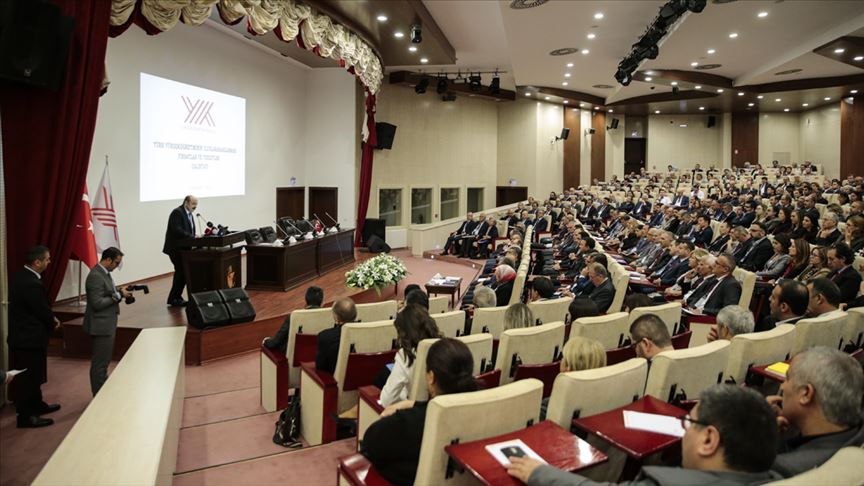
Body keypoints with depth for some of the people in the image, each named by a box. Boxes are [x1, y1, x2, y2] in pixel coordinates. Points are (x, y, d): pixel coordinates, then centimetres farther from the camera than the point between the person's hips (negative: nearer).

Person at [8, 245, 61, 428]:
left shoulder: (19, 276, 5)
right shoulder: (32, 284, -27)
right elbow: (43, 311, -19)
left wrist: (50, 318, 2)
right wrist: (53, 322, 0)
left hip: (22, 334, 10)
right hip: (29, 337, -10)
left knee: (32, 374, 22)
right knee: (27, 377, 2)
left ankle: (37, 405, 37)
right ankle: (25, 416, 14)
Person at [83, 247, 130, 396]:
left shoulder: (104, 273, 9)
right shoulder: (95, 276, -21)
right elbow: (97, 303, -25)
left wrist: (119, 292, 1)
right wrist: (118, 296, -18)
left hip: (106, 324, 10)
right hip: (101, 326, -10)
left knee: (103, 361, 20)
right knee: (100, 363, 0)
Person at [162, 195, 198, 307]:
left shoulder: (189, 214, 16)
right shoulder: (177, 212, -14)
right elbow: (177, 230, -24)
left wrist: (195, 236, 0)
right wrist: (192, 236, -26)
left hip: (183, 248, 9)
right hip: (176, 248, -9)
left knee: (182, 273, 10)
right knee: (181, 272, -9)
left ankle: (175, 298, 18)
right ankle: (174, 299, 0)